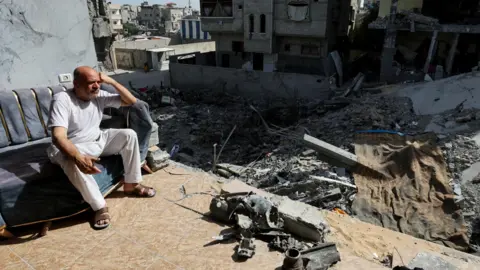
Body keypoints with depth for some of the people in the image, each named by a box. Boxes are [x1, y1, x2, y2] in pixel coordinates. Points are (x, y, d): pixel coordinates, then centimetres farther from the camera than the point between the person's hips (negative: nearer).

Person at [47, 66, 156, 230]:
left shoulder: (99, 95, -5)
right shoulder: (62, 99, -23)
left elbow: (131, 101, -3)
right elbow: (58, 137, -34)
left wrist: (111, 82, -16)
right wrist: (78, 157, -52)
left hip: (98, 141, 6)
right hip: (73, 148, -6)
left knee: (129, 135, -12)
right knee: (73, 163, -40)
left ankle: (131, 185, -2)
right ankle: (100, 206, -23)